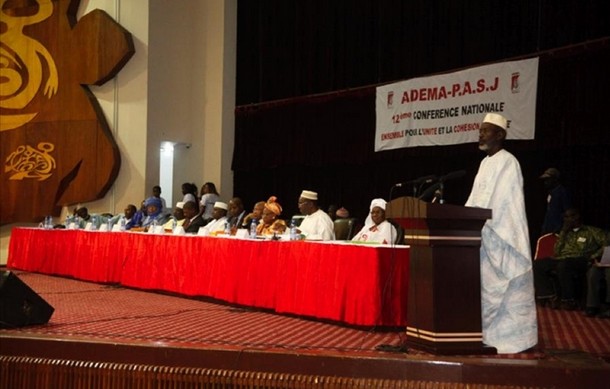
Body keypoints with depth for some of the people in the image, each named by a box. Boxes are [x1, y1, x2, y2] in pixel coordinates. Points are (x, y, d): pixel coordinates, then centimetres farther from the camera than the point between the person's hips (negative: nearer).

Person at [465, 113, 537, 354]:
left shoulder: (507, 162, -10)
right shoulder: (485, 163, 17)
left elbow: (499, 202, -18)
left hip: (501, 238, -9)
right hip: (485, 236, 9)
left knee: (503, 289, -5)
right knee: (486, 289, 9)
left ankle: (511, 337, 1)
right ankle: (491, 333, 15)